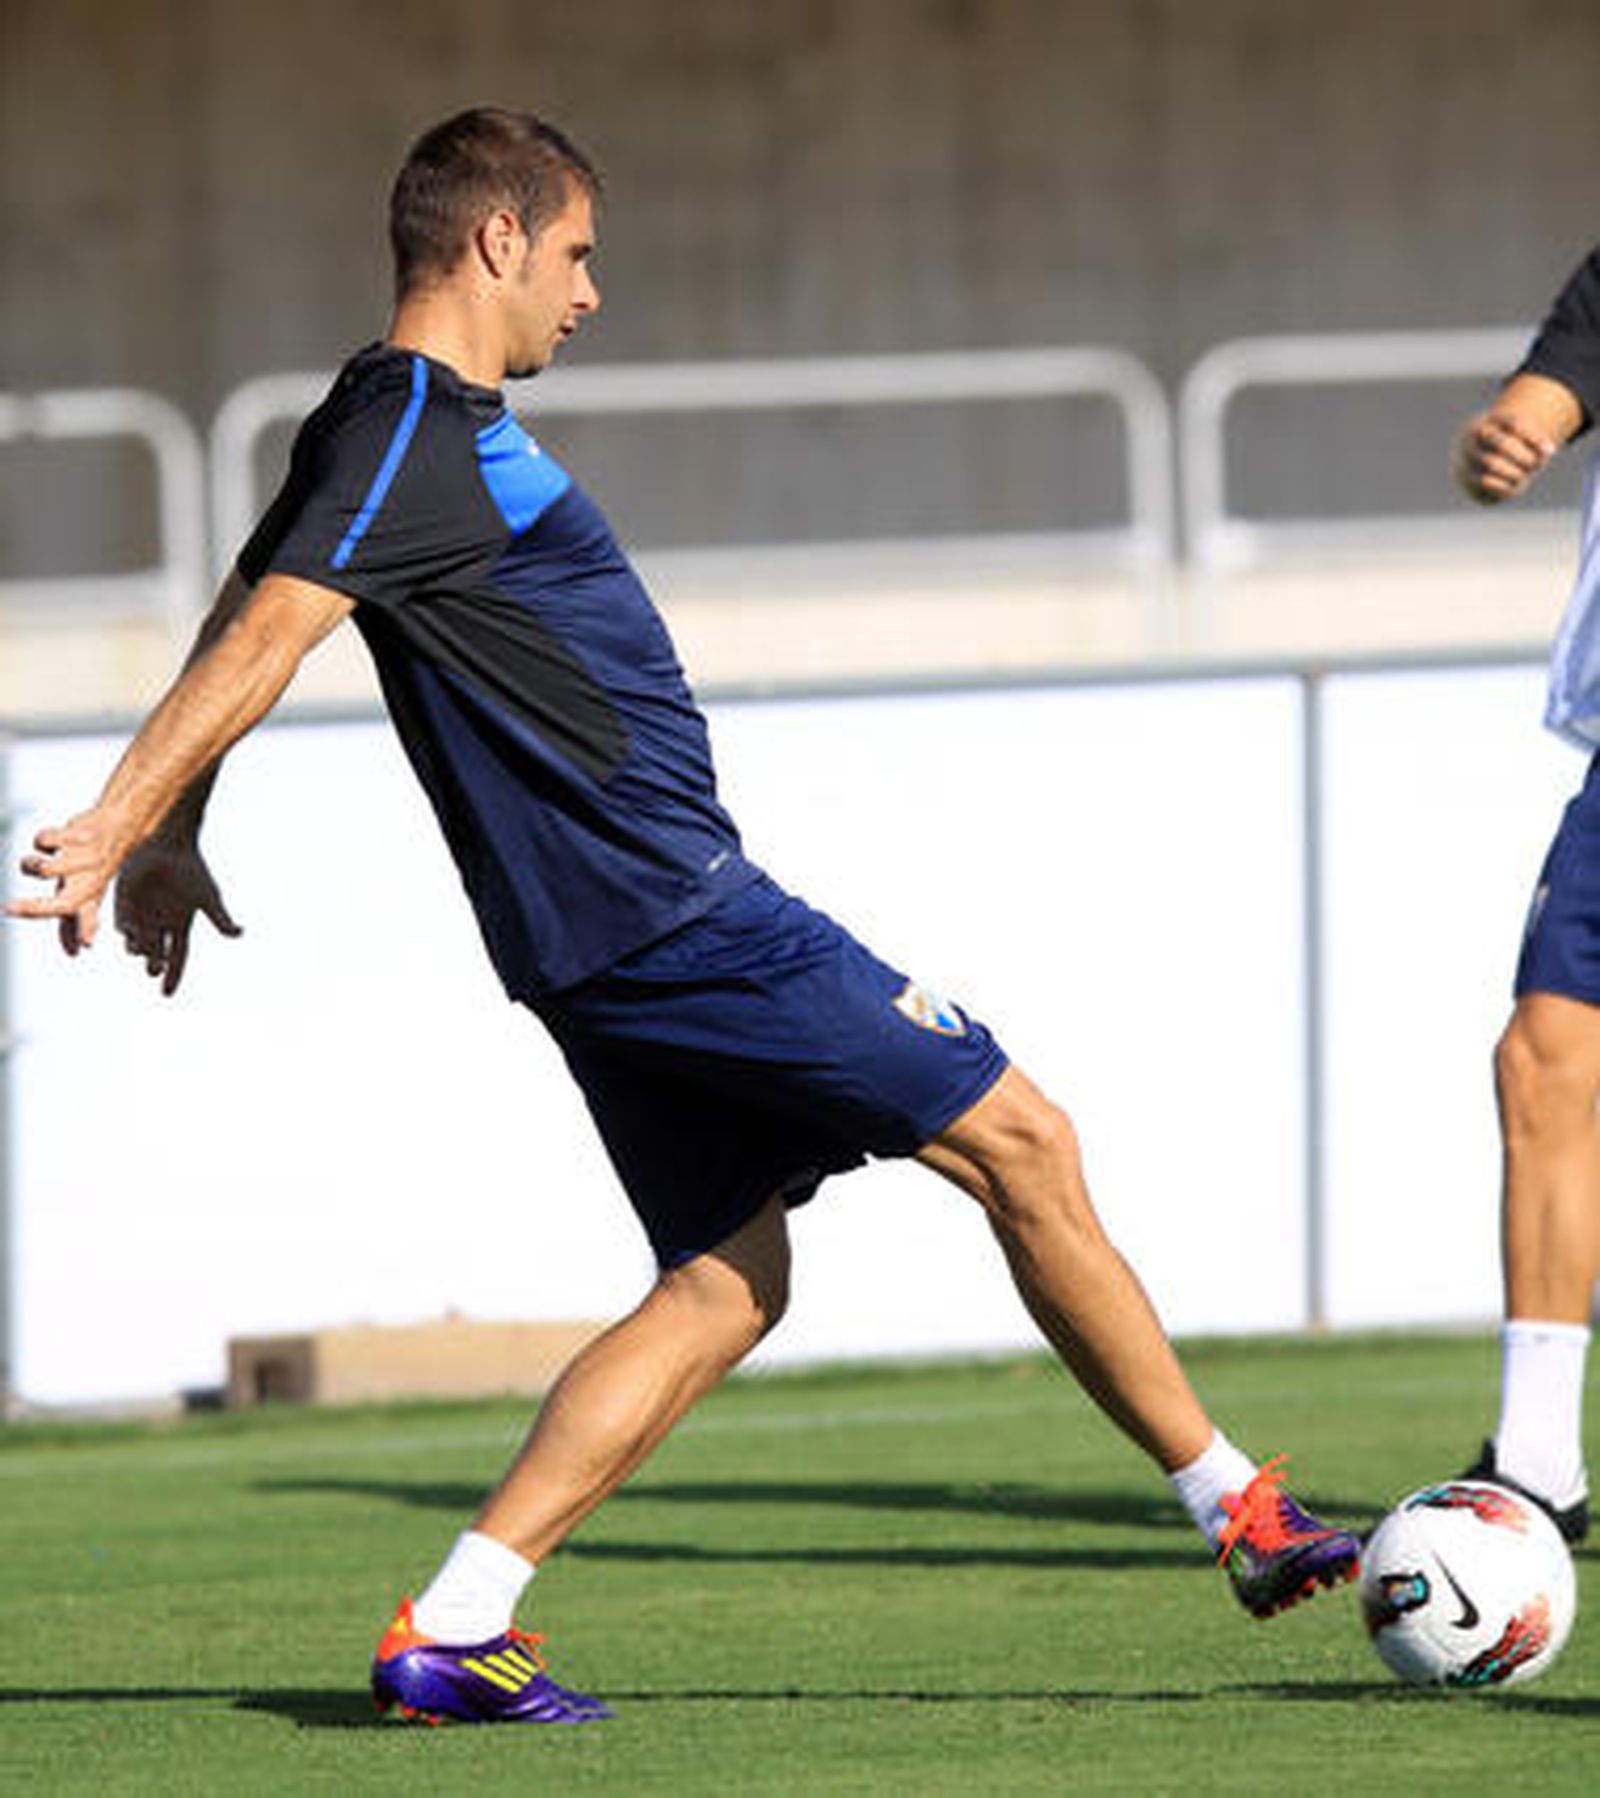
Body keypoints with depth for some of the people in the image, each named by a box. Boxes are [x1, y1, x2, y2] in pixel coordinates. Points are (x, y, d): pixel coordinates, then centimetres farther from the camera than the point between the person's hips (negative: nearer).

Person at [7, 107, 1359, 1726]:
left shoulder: (401, 425, 17)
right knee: (1016, 1139, -3)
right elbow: (265, 636, -22)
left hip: (601, 934, 10)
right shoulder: (420, 427, -14)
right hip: (670, 910, -10)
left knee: (726, 1286, 8)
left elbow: (239, 616, 26)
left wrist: (166, 835, 29)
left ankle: (452, 1629, 0)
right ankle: (1237, 1513, 5)